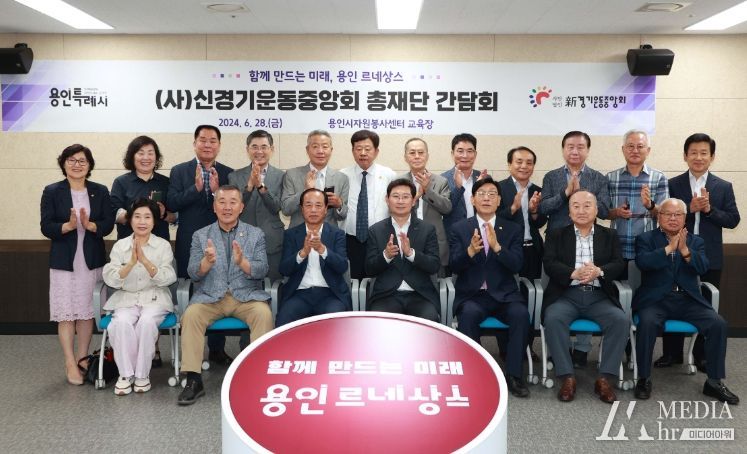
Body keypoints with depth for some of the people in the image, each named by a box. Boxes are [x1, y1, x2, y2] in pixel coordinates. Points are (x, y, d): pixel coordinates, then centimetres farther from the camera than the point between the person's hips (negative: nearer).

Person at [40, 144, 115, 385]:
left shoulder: (100, 191, 5)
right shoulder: (52, 192, 0)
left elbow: (108, 224, -1)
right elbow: (46, 227, -6)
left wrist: (90, 225, -20)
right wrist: (69, 226, -23)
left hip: (92, 260, 2)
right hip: (64, 261, -2)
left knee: (87, 311, 7)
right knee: (66, 312, -1)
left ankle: (82, 358, 20)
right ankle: (70, 363, 8)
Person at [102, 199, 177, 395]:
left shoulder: (163, 245, 1)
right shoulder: (120, 245, 4)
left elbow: (167, 279, -12)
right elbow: (111, 280, -6)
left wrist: (144, 260, -23)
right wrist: (131, 263, -22)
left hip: (154, 298, -1)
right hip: (126, 298, 1)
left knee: (147, 322, -32)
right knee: (121, 323, -30)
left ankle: (142, 374, -14)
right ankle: (126, 374, -12)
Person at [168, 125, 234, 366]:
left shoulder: (228, 174, 4)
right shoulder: (180, 171, 3)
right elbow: (171, 203, -8)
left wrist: (216, 191, -19)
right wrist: (196, 187, -19)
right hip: (190, 246, -1)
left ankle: (217, 349, 20)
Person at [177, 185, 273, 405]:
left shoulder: (255, 234, 7)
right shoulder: (200, 236, 9)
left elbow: (262, 271, -4)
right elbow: (193, 274, -1)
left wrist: (242, 262, -26)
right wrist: (207, 261, -24)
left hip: (246, 295, -1)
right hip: (210, 296, 1)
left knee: (264, 313, -31)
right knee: (191, 314, -28)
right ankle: (193, 380, -20)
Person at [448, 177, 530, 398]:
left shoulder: (512, 229, 8)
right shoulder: (459, 228, 6)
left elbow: (516, 266, -5)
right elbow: (453, 266, -4)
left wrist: (496, 246, -22)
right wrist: (470, 250, -25)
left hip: (504, 294, 1)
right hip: (471, 295, -1)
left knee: (521, 313, -28)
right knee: (469, 314, -33)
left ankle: (514, 374, -14)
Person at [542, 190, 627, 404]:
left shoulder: (609, 236, 16)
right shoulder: (556, 235, 12)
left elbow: (618, 265, 2)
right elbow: (549, 264, -3)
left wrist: (599, 271, -20)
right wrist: (574, 273, -22)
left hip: (599, 296, 1)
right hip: (566, 295, -1)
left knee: (621, 320, -26)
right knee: (553, 318, -31)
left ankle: (605, 379, -15)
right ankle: (567, 377, -20)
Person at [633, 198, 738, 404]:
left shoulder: (696, 241, 15)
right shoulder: (646, 238, 8)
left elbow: (703, 268, -3)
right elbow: (642, 262, -12)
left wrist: (685, 250, -19)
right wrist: (669, 248, -19)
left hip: (688, 299, 3)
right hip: (656, 299, -3)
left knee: (718, 324, -19)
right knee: (647, 322, -33)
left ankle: (714, 382, -3)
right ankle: (644, 378, -14)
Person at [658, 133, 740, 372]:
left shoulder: (723, 187, 3)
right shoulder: (673, 185, 0)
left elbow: (733, 219, -1)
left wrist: (709, 209, -16)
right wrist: (690, 208, -20)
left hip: (710, 258, 1)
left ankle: (703, 355, 23)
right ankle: (672, 353, 19)